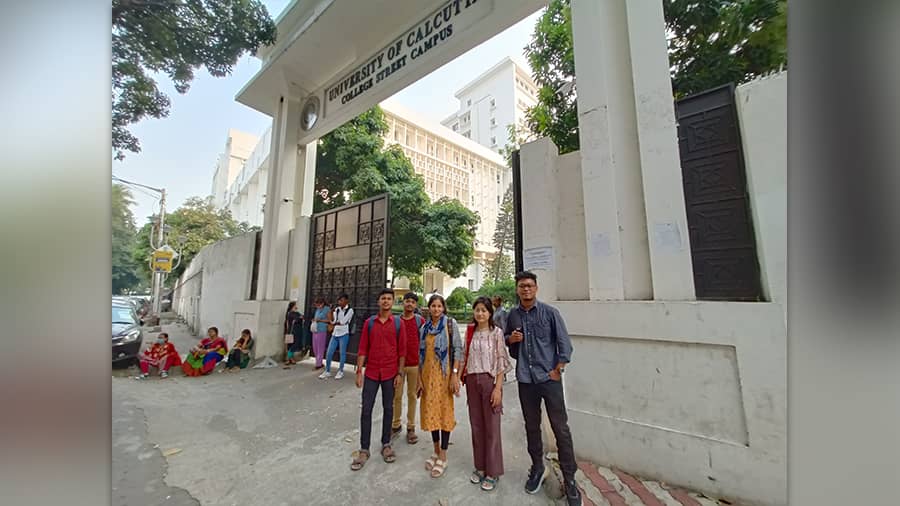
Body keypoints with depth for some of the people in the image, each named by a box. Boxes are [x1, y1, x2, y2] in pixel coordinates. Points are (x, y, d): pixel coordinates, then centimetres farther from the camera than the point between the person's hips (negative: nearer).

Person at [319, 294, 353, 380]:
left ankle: (340, 371, 19)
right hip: (335, 333, 5)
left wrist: (335, 323, -3)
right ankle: (327, 371, 20)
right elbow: (333, 321, 1)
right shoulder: (337, 309, 10)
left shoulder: (350, 310, -6)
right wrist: (331, 311, -9)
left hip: (344, 334, -5)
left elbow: (343, 322, -13)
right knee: (328, 353, 6)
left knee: (342, 353, 4)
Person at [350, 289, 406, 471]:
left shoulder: (398, 323, -4)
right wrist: (359, 371, -3)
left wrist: (400, 373, -6)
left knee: (388, 408, 12)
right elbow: (363, 348, 2)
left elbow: (402, 350, -2)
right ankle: (364, 450, 19)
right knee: (366, 410, 5)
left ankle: (386, 444, 29)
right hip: (371, 373, 1)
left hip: (390, 373, -1)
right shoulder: (369, 322, 0)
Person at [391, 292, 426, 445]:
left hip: (415, 364, -1)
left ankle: (411, 428, 25)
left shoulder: (420, 320, -4)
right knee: (397, 395, 11)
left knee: (412, 395, 11)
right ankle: (395, 425, 28)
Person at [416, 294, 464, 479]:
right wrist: (420, 379, 6)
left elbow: (458, 349, -9)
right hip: (428, 375, 5)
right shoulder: (424, 328, 7)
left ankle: (443, 457, 20)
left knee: (444, 411, 4)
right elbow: (421, 354, 9)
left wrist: (455, 374, -15)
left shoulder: (450, 323, -6)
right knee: (430, 411, 13)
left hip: (444, 374, -4)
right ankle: (436, 451, 32)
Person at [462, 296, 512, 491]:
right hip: (472, 380, 5)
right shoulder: (470, 332, 5)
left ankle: (493, 472, 23)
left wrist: (498, 388, -13)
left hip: (489, 380, -4)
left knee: (491, 426, 5)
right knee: (476, 425, 14)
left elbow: (502, 362, -9)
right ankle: (480, 466, 32)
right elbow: (465, 357, 11)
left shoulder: (496, 332, -9)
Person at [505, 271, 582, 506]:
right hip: (525, 380, 3)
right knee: (532, 426, 16)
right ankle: (537, 468, 37)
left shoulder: (550, 312, -6)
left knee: (561, 428, 3)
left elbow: (565, 343, -5)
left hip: (549, 378, -3)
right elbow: (505, 338, 17)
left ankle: (569, 479, 21)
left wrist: (558, 370, -8)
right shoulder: (512, 315, 4)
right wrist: (511, 339, -6)